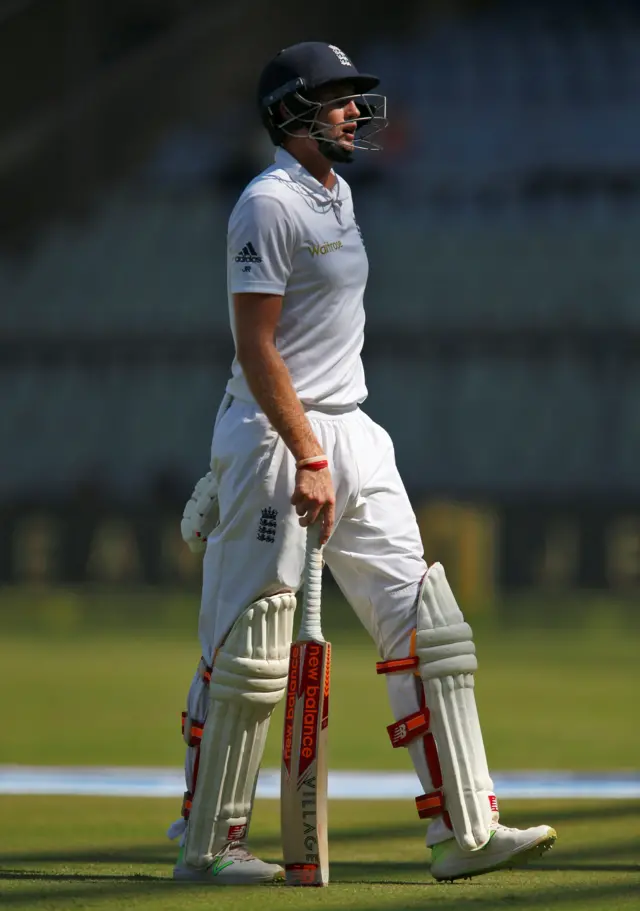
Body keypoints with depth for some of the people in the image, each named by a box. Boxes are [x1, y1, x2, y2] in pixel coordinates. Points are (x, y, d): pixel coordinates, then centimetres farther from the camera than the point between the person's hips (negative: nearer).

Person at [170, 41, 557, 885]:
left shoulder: (338, 194, 16)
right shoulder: (270, 204, -12)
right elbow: (255, 348, -18)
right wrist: (308, 459, -23)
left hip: (351, 435, 9)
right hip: (278, 435, -9)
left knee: (424, 624, 1)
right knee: (250, 649, -3)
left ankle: (464, 831, 0)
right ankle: (207, 842, 7)